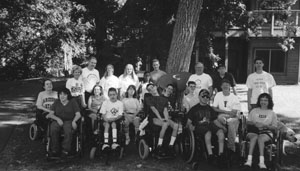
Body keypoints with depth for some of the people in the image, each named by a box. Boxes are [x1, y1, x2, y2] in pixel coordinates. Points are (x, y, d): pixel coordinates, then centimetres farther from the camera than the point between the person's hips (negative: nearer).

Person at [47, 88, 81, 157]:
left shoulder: (73, 102, 7)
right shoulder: (56, 102, 14)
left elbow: (78, 114, 0)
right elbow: (51, 114, 6)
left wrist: (74, 121, -19)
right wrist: (58, 119, -13)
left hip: (69, 121, -2)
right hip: (58, 120, 2)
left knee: (68, 130, -36)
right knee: (53, 129, -31)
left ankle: (66, 149, -26)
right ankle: (55, 150, -22)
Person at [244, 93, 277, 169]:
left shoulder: (272, 113, 14)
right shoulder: (254, 111, 18)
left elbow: (274, 127, 8)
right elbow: (248, 122, 14)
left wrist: (265, 125, -11)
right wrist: (254, 123, -8)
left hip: (266, 132, -1)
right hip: (254, 131, 1)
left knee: (261, 138, -35)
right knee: (254, 137, -35)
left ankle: (261, 161, -45)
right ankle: (249, 159, -46)